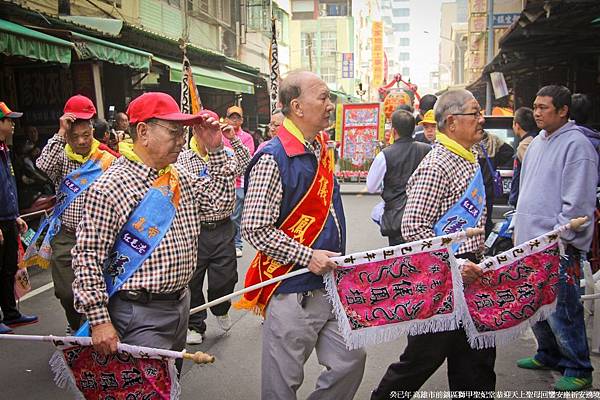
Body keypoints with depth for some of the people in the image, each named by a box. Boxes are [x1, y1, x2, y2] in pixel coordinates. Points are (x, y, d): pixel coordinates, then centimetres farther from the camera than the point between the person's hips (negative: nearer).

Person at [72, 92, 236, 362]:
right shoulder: (108, 188, -17)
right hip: (140, 313, -8)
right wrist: (99, 320, -18)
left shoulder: (181, 179, 8)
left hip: (180, 304, 8)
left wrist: (216, 149, -1)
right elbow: (88, 258, -17)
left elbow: (220, 199, 8)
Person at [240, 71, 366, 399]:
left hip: (329, 284, 8)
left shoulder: (321, 149, 9)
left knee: (351, 360, 13)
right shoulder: (273, 159, -18)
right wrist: (307, 257, -20)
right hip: (292, 290, -8)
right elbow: (254, 229, -20)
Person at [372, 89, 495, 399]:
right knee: (425, 356, 4)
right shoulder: (436, 167, -18)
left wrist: (476, 258, 18)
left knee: (477, 356, 17)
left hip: (466, 275, 9)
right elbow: (413, 228, -23)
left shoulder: (469, 160, 13)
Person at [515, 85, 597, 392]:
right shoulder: (538, 142, 14)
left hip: (558, 247, -9)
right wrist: (520, 229, 18)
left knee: (561, 310, -2)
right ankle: (549, 355, 35)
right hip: (530, 242, 9)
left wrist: (559, 238, -18)